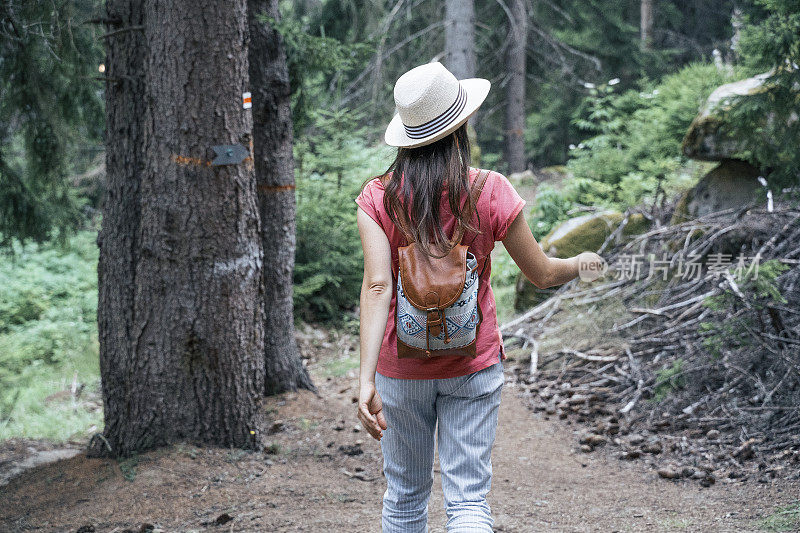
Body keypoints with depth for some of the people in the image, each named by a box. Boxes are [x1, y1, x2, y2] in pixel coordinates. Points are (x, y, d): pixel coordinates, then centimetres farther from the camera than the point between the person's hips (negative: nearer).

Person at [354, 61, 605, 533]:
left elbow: (377, 285, -20)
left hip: (402, 366, 1)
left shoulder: (377, 197, -10)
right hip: (473, 365, -1)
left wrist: (366, 379, -23)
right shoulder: (492, 192, -11)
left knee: (405, 494, 17)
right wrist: (582, 263, 20)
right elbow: (541, 274, -2)